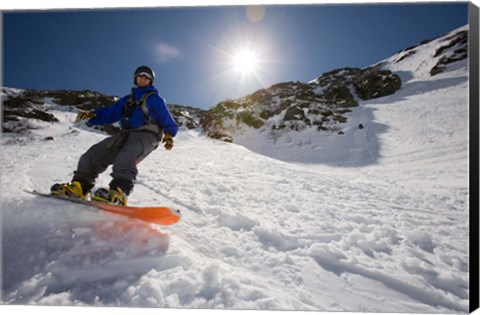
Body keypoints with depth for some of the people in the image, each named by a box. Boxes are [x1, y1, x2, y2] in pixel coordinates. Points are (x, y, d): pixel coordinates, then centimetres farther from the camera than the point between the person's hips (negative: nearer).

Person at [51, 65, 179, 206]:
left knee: (125, 158, -35)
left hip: (146, 135, -6)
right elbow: (111, 112, 22)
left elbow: (166, 119, -2)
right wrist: (92, 115, 4)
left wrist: (169, 134, -21)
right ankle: (79, 186, -10)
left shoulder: (155, 99, 11)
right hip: (127, 135, 7)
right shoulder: (127, 99, 29)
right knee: (95, 153, -9)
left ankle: (118, 194, -51)